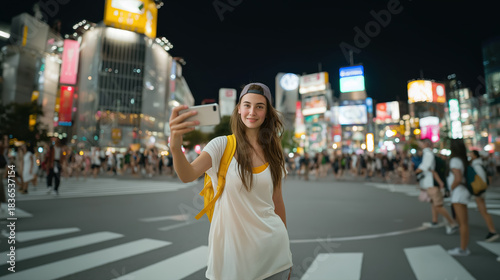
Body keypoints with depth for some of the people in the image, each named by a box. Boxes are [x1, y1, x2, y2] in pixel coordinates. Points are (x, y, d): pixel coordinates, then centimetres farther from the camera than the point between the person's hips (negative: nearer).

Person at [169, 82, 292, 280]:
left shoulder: (273, 152, 2)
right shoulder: (223, 145, -9)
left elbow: (277, 200, 8)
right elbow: (188, 175, -25)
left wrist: (286, 252, 14)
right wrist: (175, 147, -46)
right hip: (232, 248, -2)